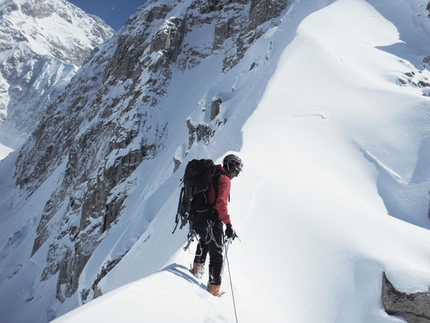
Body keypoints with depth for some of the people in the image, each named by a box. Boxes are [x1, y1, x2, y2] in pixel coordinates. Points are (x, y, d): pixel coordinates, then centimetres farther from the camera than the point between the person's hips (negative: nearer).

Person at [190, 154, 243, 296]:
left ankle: (197, 267, 47)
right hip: (212, 222, -9)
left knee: (204, 242, 35)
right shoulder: (224, 179, -10)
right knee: (216, 254, -1)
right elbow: (221, 203, -24)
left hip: (199, 219, 9)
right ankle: (214, 287, -1)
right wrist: (228, 225, -24)